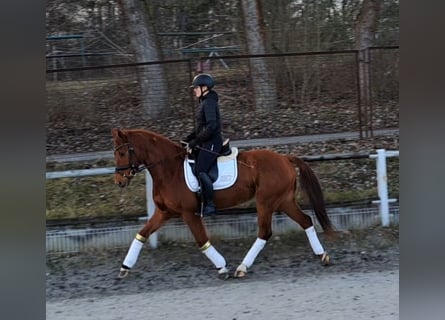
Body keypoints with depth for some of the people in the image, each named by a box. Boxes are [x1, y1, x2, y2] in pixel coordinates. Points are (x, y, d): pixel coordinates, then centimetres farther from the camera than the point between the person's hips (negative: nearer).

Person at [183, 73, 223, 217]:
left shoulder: (209, 103, -14)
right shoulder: (205, 102, 17)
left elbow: (211, 126, -23)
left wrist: (196, 140, -20)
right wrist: (189, 138, 14)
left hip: (211, 142, -11)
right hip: (206, 143, 11)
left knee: (200, 171, -18)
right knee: (192, 166, 9)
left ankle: (210, 205, -15)